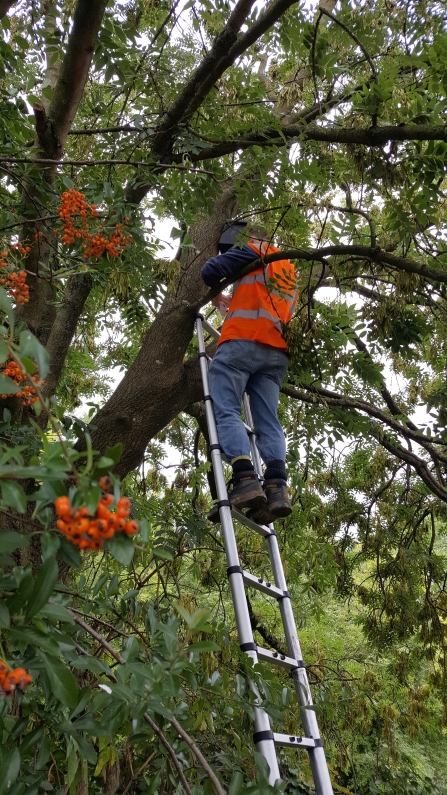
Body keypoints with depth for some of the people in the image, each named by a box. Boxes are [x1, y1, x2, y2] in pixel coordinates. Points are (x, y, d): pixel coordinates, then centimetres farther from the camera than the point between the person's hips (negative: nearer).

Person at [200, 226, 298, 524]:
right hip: (277, 352, 6)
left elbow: (211, 270, 4)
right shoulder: (290, 272, 34)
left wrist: (217, 293, 23)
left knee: (226, 411, -13)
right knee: (268, 422, -3)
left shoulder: (256, 250, 14)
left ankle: (246, 480, -31)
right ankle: (277, 488, -20)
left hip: (242, 343, -6)